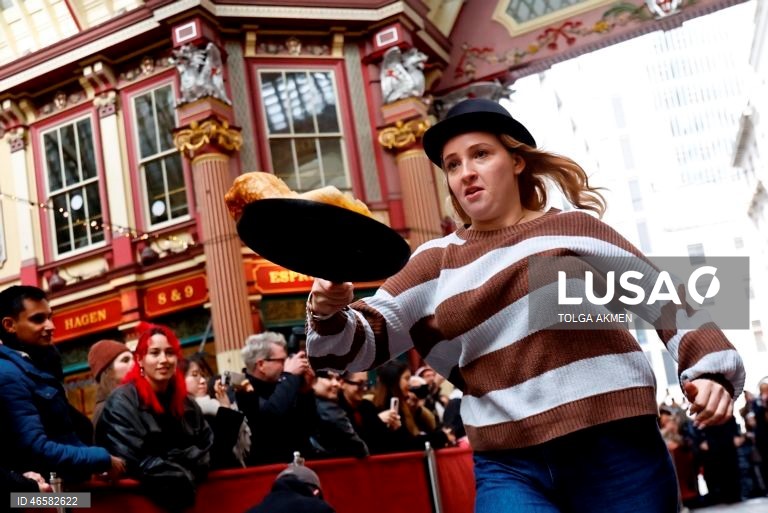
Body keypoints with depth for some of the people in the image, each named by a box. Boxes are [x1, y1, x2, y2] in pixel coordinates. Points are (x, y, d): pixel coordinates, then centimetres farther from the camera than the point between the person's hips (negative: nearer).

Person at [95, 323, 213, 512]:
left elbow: (207, 449, 9)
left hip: (188, 487, 4)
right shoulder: (123, 401, -7)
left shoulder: (187, 403, 10)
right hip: (140, 493, -4)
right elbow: (132, 462, -14)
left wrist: (171, 459, -8)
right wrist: (184, 473, -9)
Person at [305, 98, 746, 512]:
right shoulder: (438, 262, 12)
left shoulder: (574, 228, 7)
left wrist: (709, 367, -7)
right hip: (509, 469, 1)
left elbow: (663, 294, 8)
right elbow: (362, 342, 8)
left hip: (615, 453, 0)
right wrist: (330, 314, -14)